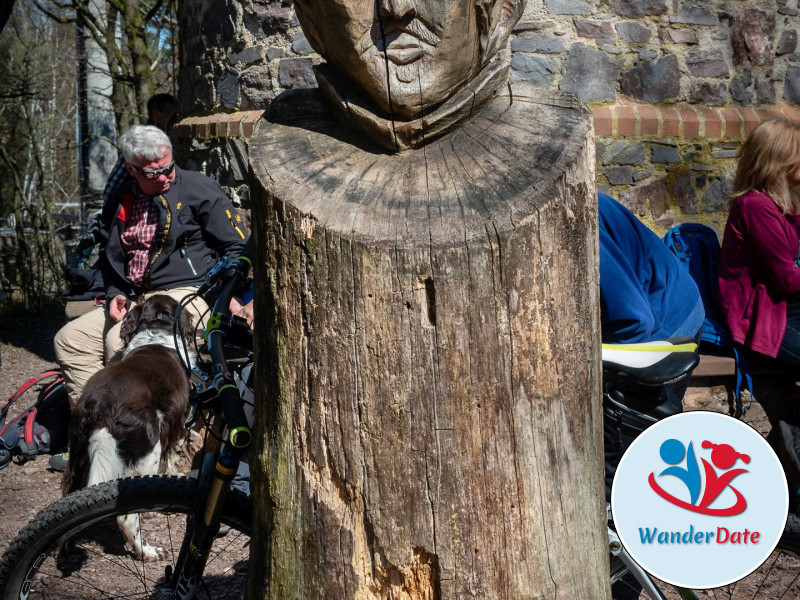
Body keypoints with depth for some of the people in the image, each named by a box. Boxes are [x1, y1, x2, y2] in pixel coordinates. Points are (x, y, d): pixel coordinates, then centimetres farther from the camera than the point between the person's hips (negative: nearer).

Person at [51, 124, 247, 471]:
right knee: (69, 339, -4)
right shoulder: (119, 204, 14)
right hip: (135, 299, 7)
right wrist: (116, 294, 6)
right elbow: (110, 257, 26)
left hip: (186, 294, -7)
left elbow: (234, 247, -2)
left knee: (121, 343, -30)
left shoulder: (199, 190, -2)